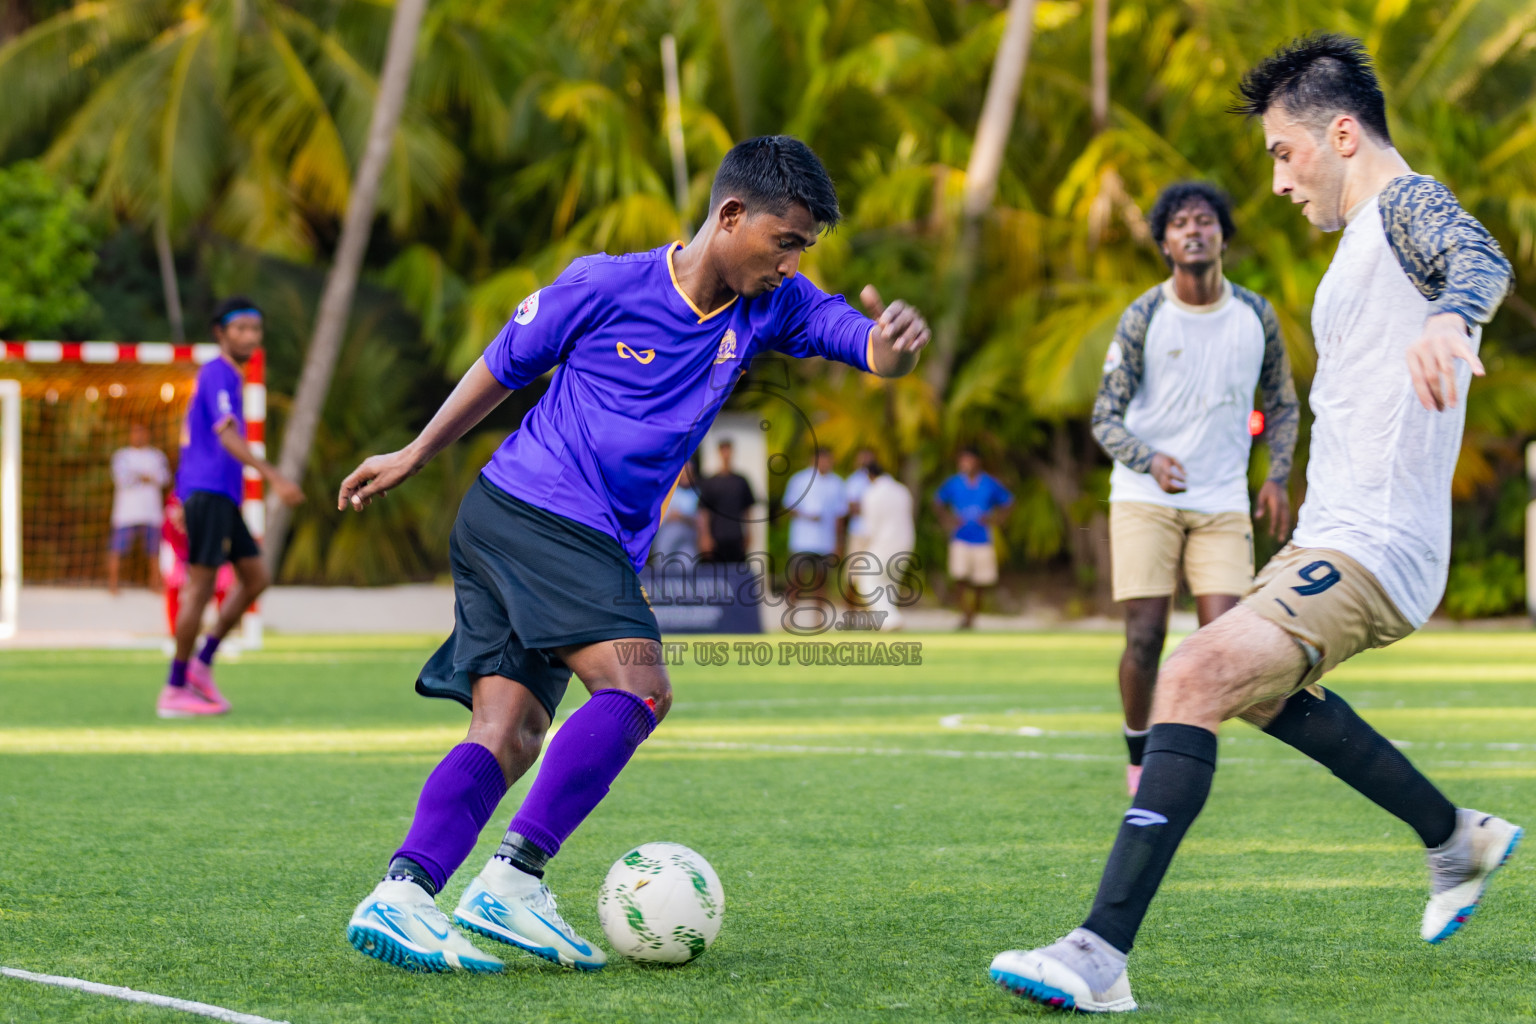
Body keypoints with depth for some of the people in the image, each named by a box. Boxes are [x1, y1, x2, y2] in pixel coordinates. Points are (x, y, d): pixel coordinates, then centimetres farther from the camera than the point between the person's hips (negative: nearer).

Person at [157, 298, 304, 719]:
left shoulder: (227, 376, 20)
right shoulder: (217, 375, -11)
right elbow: (228, 436, -22)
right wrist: (273, 477, -31)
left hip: (222, 496, 10)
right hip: (208, 491, -10)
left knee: (255, 577, 7)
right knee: (201, 586, -8)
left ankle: (202, 663, 11)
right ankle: (175, 691, -4)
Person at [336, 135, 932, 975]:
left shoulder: (771, 308, 6)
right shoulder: (606, 285, -7)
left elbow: (868, 347, -7)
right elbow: (503, 367, 6)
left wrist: (894, 341, -33)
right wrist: (413, 457, 17)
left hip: (600, 546, 7)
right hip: (526, 506, -7)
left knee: (510, 733, -5)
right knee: (639, 685, -22)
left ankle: (398, 897, -14)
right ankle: (511, 882, -23)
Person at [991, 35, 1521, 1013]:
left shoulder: (1408, 203, -12)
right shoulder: (1367, 232, 20)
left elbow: (1481, 260, -36)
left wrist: (1450, 316, -58)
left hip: (1371, 552, -11)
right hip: (1327, 540, 11)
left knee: (1196, 676, -26)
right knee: (1264, 689, 34)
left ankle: (1102, 956, -34)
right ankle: (1459, 841, 45)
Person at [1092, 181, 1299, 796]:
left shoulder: (1256, 316, 3)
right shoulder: (1142, 318, -5)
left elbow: (1282, 403, 15)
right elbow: (1105, 416, -5)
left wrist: (1278, 476, 0)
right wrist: (1150, 461, -25)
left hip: (1223, 502, 2)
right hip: (1146, 496, -2)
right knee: (1145, 636, -7)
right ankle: (1139, 753, 14)